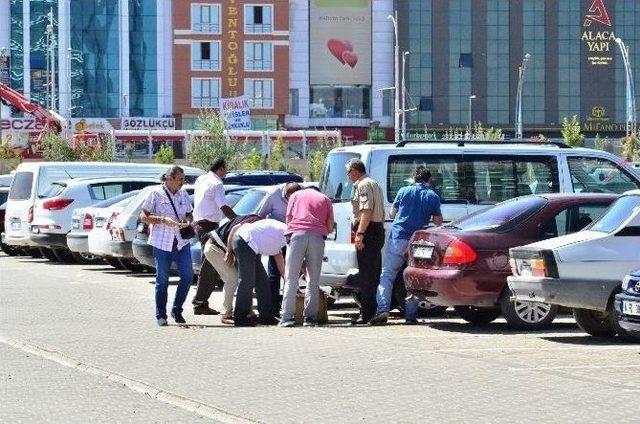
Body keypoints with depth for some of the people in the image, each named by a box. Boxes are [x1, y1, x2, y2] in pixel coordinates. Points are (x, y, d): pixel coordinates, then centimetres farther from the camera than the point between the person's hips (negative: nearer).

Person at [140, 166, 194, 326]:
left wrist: (187, 220, -1)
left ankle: (177, 310, 15)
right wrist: (163, 220, -17)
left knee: (187, 276, -1)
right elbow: (143, 216, -4)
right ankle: (161, 316, 11)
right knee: (162, 280, 1)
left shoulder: (184, 195, 12)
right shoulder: (155, 194, -4)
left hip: (182, 242, 5)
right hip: (162, 243, -5)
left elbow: (189, 214, 23)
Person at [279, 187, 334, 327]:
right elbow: (330, 226, 16)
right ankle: (310, 317, 1)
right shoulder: (325, 199, 24)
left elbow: (288, 218, 15)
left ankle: (287, 317, -9)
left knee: (291, 279, -1)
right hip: (318, 236, 1)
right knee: (313, 280, 7)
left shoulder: (296, 195, 23)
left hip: (297, 233, -1)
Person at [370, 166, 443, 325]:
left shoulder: (404, 191, 4)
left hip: (398, 238, -1)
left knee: (387, 275, 0)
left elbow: (392, 214, 11)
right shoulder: (433, 197, 4)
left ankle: (382, 310, -15)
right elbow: (438, 222, 5)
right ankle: (411, 314, 5)